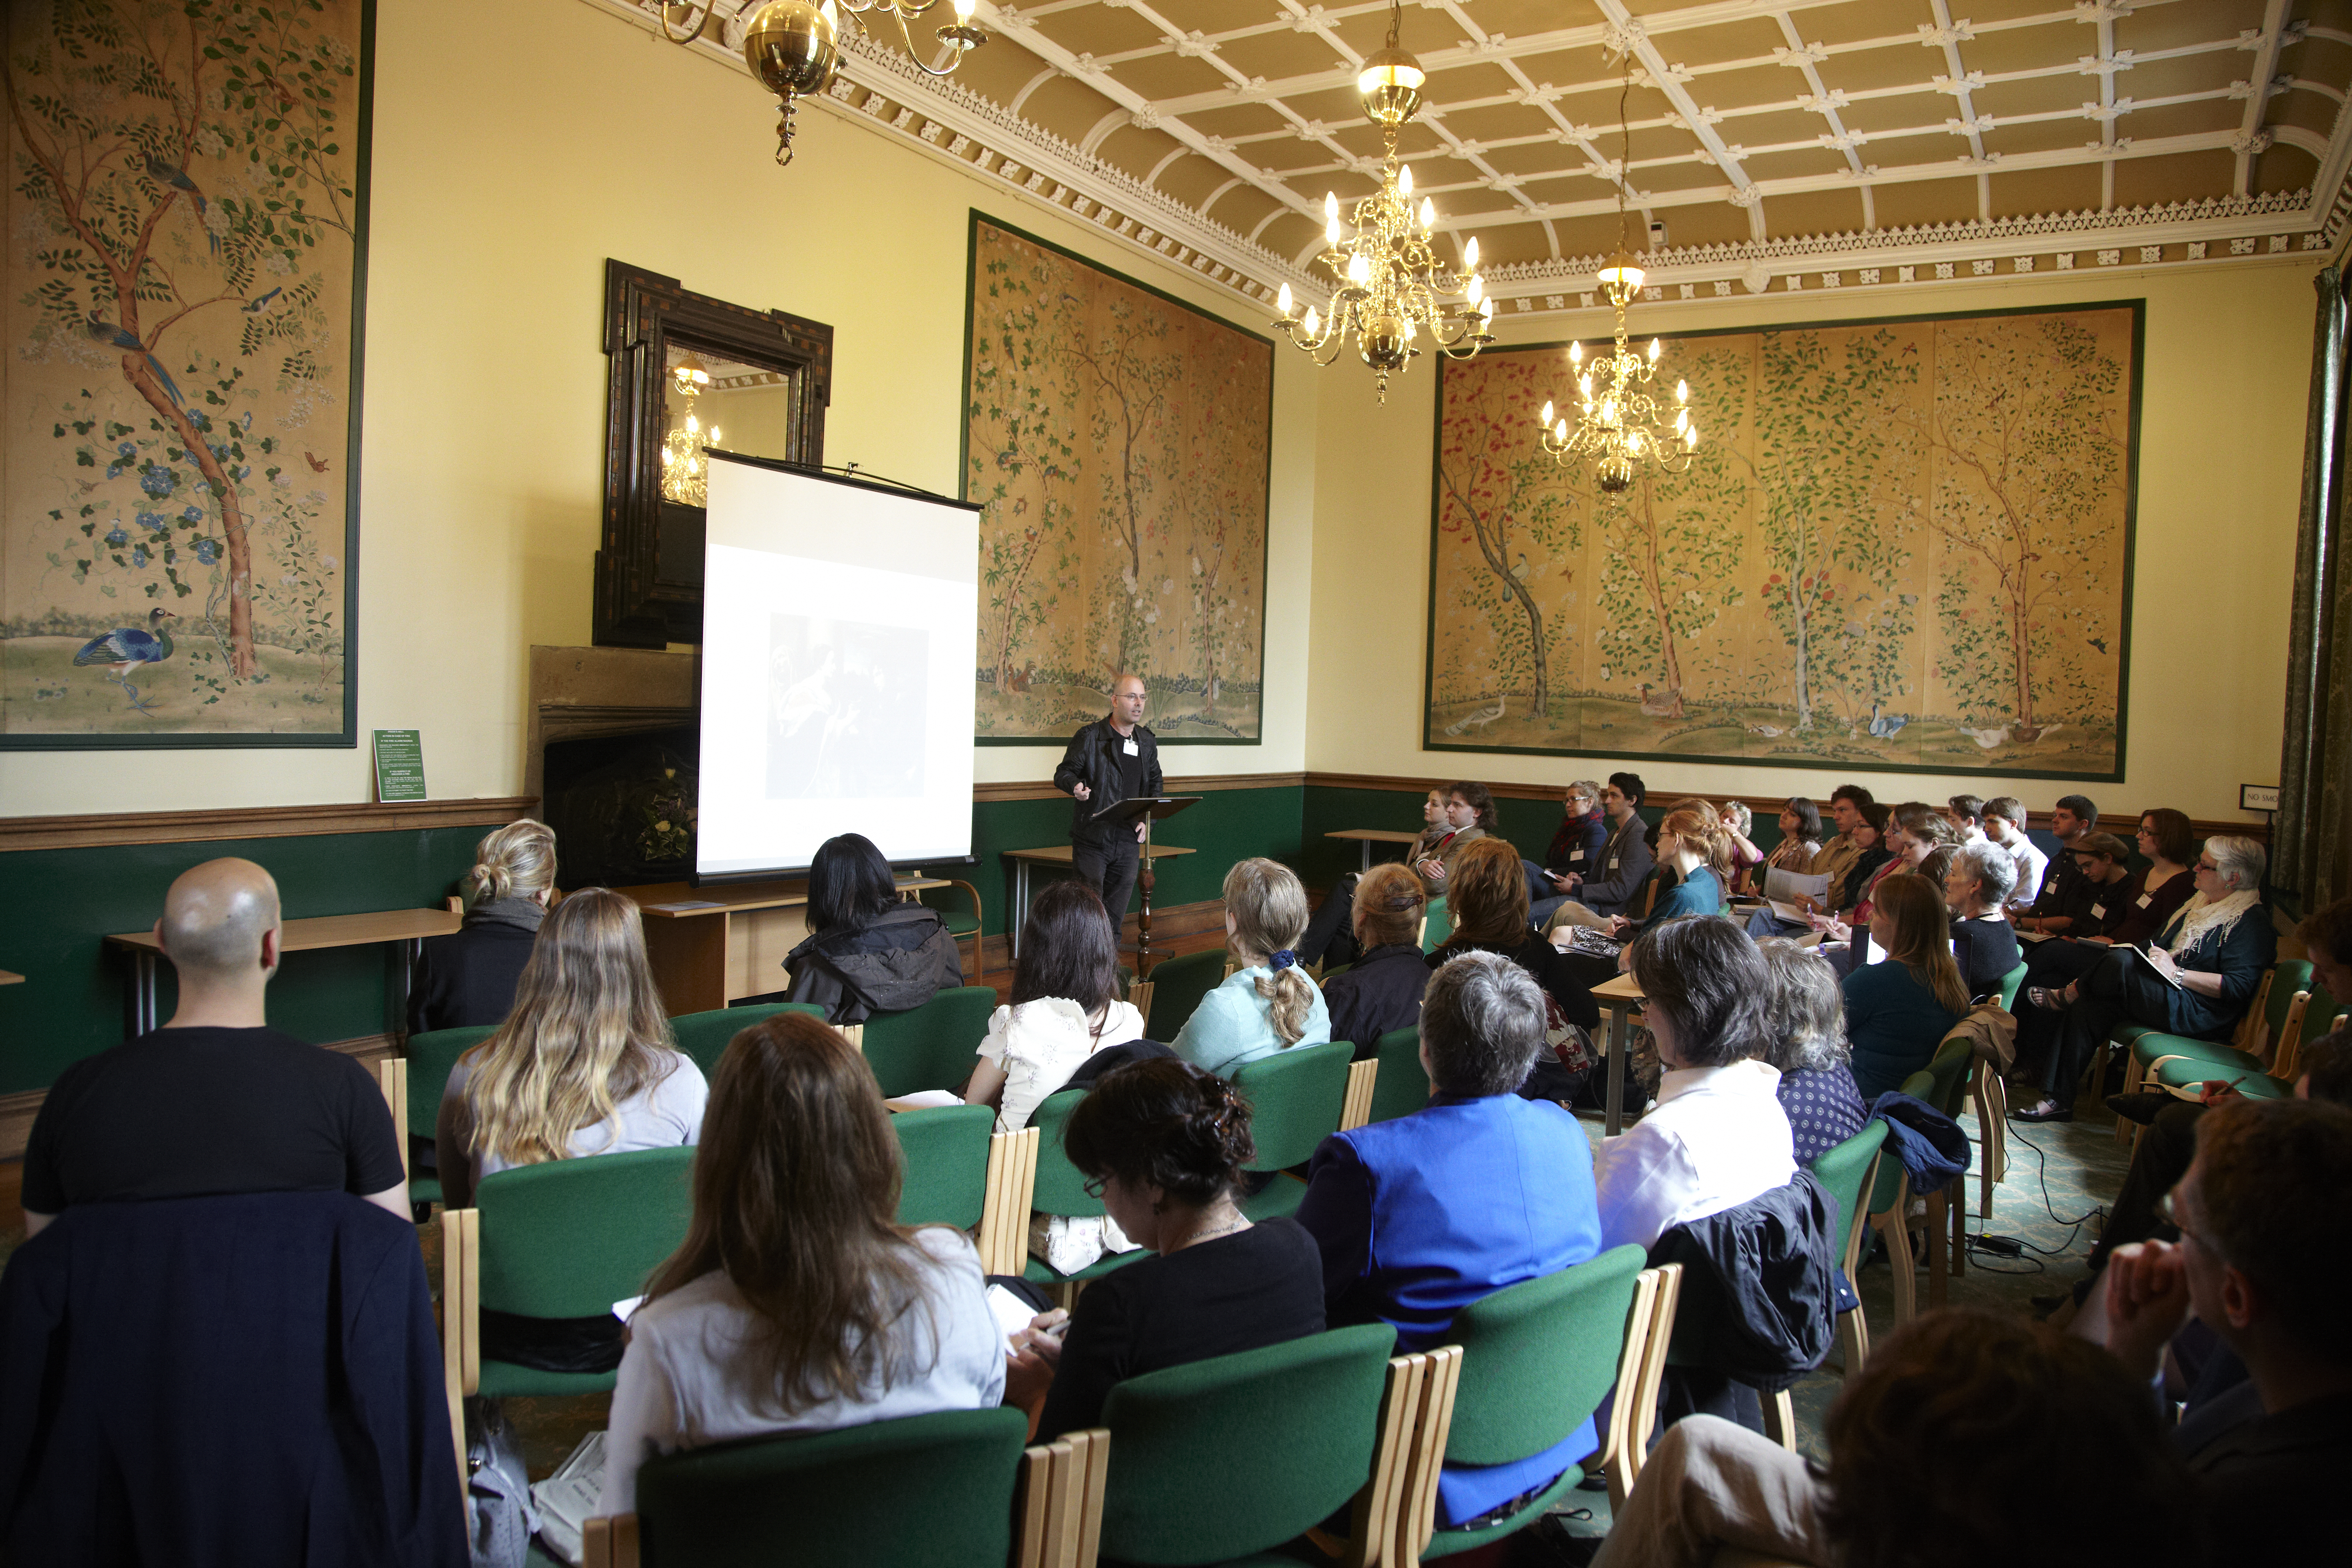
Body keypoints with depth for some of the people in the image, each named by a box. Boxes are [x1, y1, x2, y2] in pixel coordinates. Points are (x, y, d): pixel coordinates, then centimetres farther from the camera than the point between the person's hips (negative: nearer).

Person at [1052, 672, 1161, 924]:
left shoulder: (1148, 742, 12)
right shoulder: (1089, 736, -4)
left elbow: (1155, 783, 23)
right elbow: (1063, 773, -2)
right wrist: (1075, 786, -26)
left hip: (1129, 843, 5)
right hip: (1092, 841, -5)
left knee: (1115, 916, 8)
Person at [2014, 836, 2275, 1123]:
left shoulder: (2251, 922, -8)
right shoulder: (2198, 905, 20)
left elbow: (2238, 987, -18)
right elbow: (2163, 949, 25)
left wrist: (2177, 973, -21)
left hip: (2199, 1013, -9)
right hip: (2163, 996, 9)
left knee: (2120, 962, -30)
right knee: (2086, 1009, -15)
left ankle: (2069, 995, 2)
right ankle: (2057, 1100, -15)